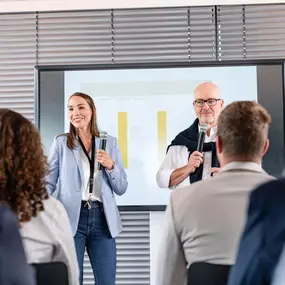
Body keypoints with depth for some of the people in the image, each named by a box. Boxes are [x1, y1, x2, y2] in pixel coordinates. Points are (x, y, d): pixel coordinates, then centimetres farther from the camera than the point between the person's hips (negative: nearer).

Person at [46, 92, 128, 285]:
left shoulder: (110, 142, 8)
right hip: (72, 218, -1)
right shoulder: (61, 143, 5)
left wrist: (110, 166, -8)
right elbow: (48, 183, 5)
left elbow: (121, 188, 9)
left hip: (102, 219, 1)